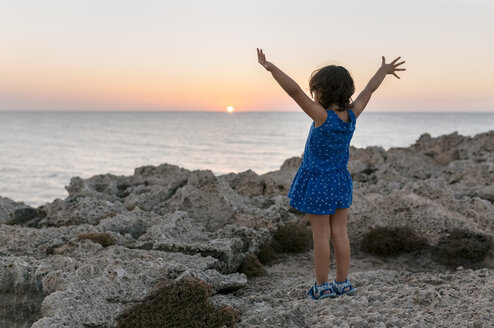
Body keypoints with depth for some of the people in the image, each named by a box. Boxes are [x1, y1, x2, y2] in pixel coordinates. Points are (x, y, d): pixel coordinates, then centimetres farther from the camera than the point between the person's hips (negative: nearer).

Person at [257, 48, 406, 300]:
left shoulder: (322, 116, -22)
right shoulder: (352, 115, -6)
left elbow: (295, 90, -31)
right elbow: (369, 89, 11)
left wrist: (271, 68, -32)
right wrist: (383, 70, 26)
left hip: (318, 184, -6)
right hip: (341, 181, 6)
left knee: (321, 235, 3)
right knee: (339, 233, 11)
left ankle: (322, 286, 11)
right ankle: (342, 283, 18)